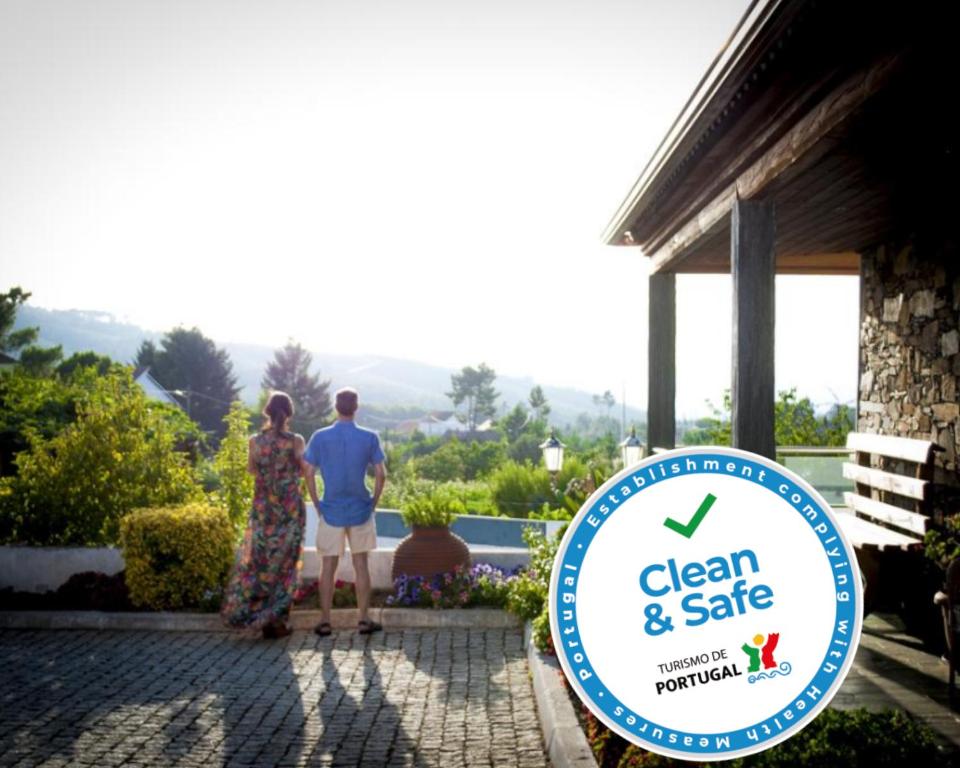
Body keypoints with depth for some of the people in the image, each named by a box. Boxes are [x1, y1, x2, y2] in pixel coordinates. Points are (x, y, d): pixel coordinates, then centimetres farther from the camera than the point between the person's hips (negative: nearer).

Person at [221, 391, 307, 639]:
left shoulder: (255, 441, -5)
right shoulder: (295, 441, -10)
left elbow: (251, 469, 11)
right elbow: (303, 471, 0)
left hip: (263, 509, 2)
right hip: (291, 509, -2)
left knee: (259, 561, 13)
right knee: (285, 563, 7)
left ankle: (258, 616, 17)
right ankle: (276, 619, 10)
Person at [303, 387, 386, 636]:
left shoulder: (320, 437, -5)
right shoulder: (369, 438, -5)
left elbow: (309, 475, -4)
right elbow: (380, 475, -5)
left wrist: (318, 506, 5)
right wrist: (373, 504, 7)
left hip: (331, 511, 0)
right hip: (360, 510, 0)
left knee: (328, 566, 7)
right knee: (361, 564, 8)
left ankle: (325, 622, 11)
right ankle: (364, 620, 12)